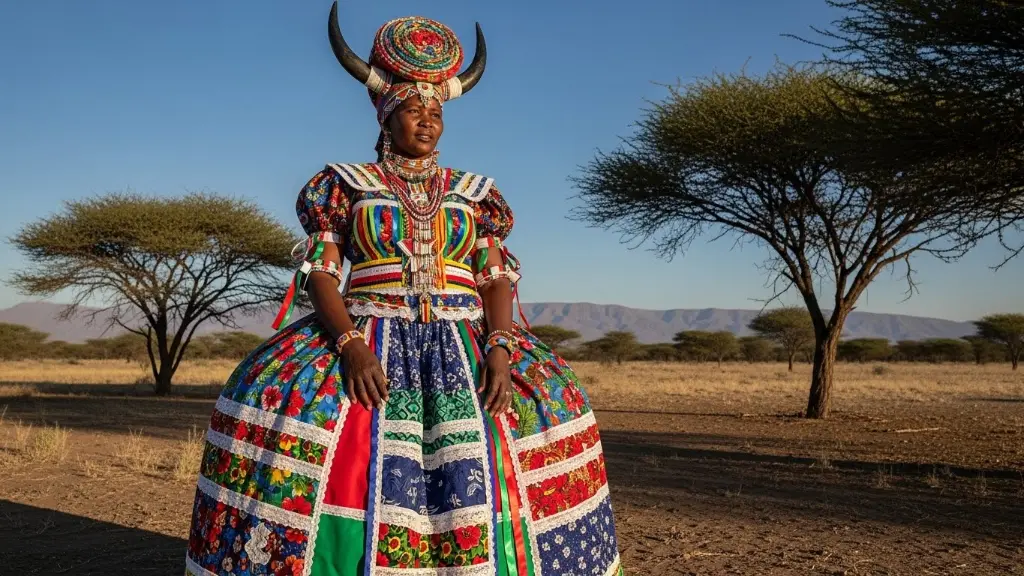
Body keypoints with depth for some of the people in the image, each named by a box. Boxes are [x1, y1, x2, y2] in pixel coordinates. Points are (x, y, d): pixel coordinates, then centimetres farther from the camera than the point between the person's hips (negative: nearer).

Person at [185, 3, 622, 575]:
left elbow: (497, 277, 7)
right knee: (276, 397, -24)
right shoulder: (346, 185, 10)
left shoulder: (471, 194, 15)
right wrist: (351, 346, -18)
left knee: (547, 405, -19)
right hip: (366, 335, -1)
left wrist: (498, 349, -12)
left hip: (462, 342, 2)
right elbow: (319, 273, 0)